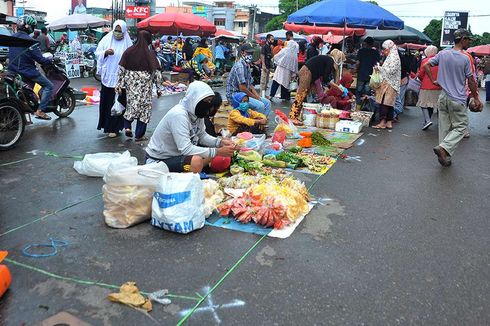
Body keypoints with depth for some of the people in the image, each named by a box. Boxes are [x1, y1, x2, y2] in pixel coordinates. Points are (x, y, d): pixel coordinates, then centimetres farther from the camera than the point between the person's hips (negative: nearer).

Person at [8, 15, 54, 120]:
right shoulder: (28, 40, -18)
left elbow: (10, 55, 19)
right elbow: (39, 59, -18)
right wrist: (51, 60, -3)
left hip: (13, 70, 8)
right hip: (27, 71, -8)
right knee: (48, 86, -1)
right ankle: (40, 110, -10)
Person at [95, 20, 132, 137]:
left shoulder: (127, 43, -2)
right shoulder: (106, 39, 4)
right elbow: (97, 53, 6)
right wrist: (105, 52, -16)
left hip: (119, 77, -3)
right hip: (106, 76, 3)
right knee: (105, 100, 9)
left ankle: (114, 127, 6)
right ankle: (106, 124, 24)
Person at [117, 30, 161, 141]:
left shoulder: (128, 52, 0)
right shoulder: (150, 55, -8)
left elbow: (121, 70, 1)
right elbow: (156, 73, -6)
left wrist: (119, 85, 7)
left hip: (131, 83, 2)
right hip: (145, 85, -2)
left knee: (131, 104, 18)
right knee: (144, 107, 6)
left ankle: (127, 126, 3)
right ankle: (139, 135, 10)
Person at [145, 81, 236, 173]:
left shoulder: (196, 112, -4)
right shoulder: (179, 114, -29)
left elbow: (202, 136, 9)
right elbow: (186, 149, -34)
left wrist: (220, 142, -10)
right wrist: (218, 152, -32)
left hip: (177, 153, 9)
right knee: (196, 161, -32)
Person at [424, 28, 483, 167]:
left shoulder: (442, 54, 1)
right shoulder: (465, 58, -11)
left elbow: (426, 65, 3)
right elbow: (471, 81, -6)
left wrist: (433, 81, 10)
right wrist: (476, 98, 4)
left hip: (443, 97, 5)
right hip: (458, 99, -5)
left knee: (444, 127, 11)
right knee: (460, 126, 5)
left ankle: (444, 156, 15)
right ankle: (443, 147, -15)